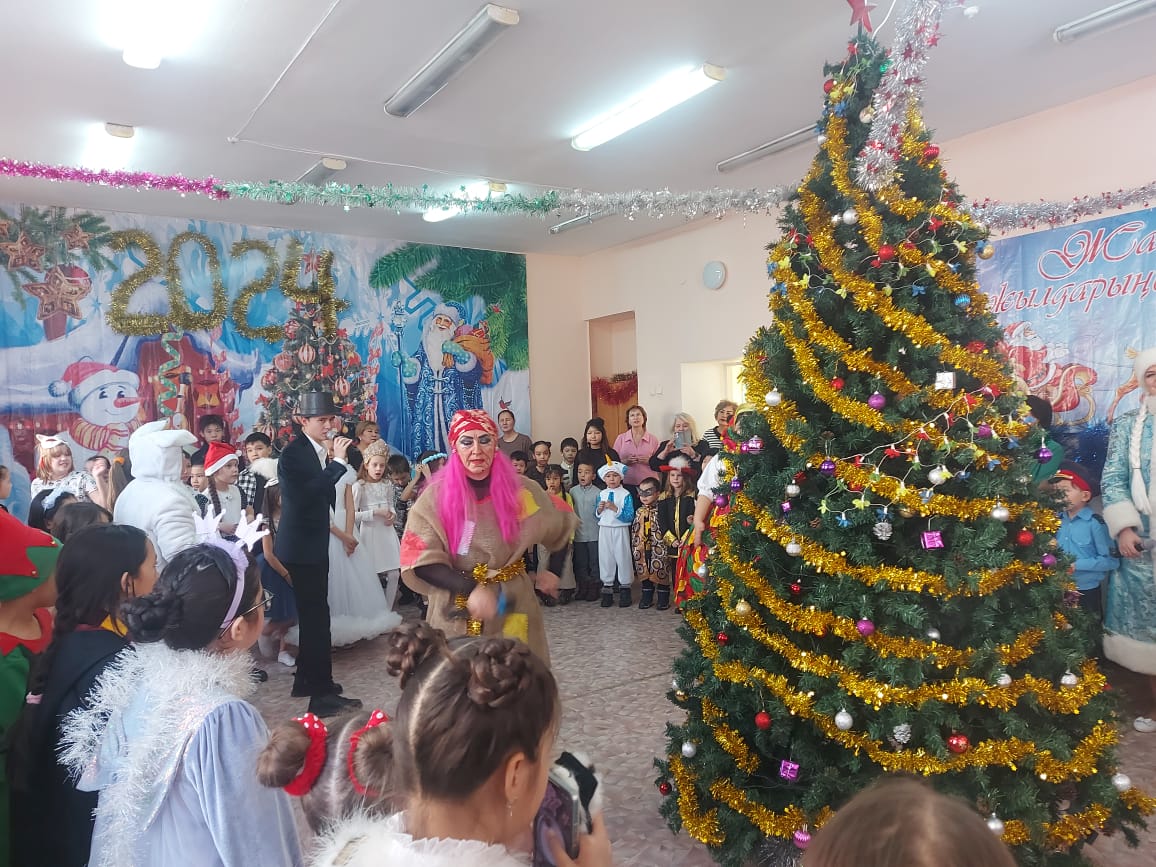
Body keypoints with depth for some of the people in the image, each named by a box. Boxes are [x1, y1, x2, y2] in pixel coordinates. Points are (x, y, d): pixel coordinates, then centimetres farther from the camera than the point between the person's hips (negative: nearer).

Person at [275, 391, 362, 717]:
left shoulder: (319, 451, 8)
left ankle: (306, 680, 30)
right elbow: (306, 494, -28)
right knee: (317, 616, -8)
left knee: (313, 614, 17)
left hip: (315, 543, 9)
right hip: (301, 546, -9)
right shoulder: (293, 453, -16)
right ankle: (321, 693, -2)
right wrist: (338, 461, -25)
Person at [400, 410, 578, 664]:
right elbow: (421, 562, -15)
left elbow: (560, 526, 11)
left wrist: (553, 571, 8)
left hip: (512, 602, 1)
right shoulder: (436, 497, -10)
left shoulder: (520, 490, -5)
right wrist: (472, 589, -26)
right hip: (456, 610, -1)